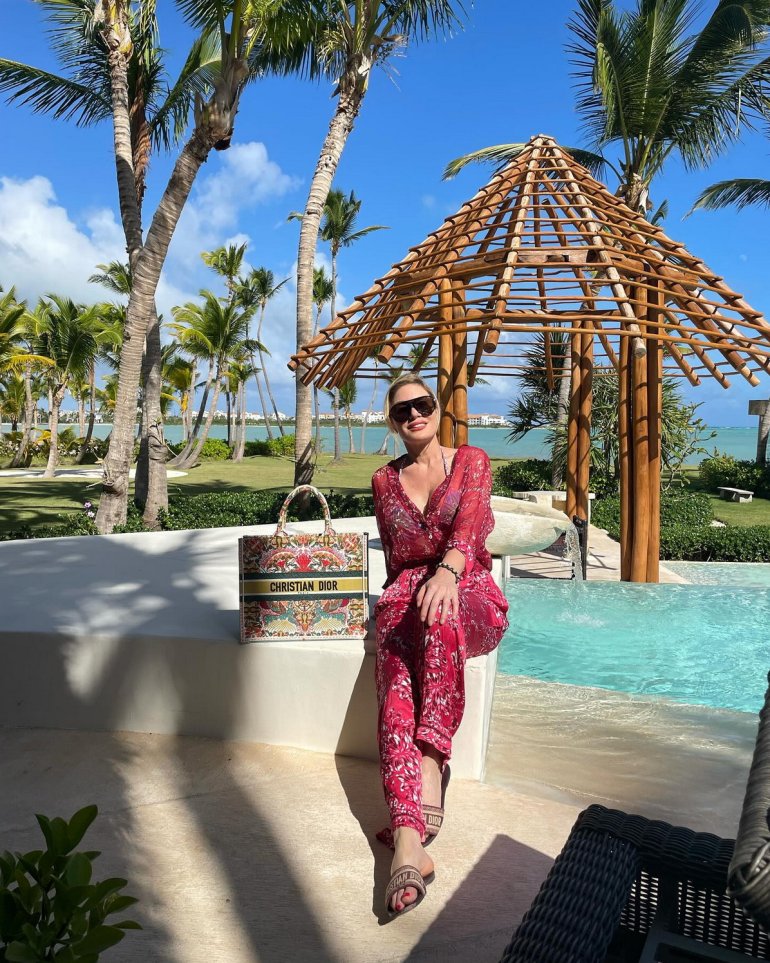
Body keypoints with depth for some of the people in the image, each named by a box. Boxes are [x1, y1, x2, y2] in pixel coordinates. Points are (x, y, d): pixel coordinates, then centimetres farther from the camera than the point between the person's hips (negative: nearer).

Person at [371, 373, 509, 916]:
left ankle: (430, 764, -39)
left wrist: (446, 571, -36)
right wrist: (415, 587, -4)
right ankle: (409, 842, -43)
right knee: (396, 688, -28)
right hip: (406, 593, 2)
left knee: (441, 617, -40)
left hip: (470, 593, -2)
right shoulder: (385, 480, 15)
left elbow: (470, 523, -15)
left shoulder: (472, 461, 5)